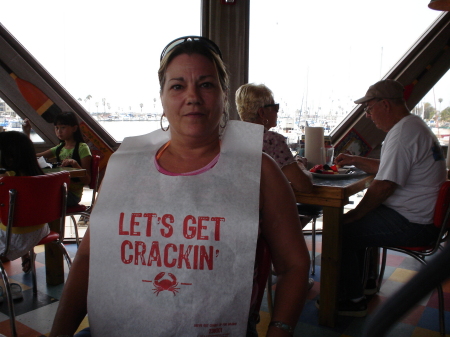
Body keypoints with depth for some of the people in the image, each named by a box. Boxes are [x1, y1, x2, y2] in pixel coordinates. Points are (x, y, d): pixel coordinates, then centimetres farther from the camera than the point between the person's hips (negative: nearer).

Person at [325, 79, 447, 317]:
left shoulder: (403, 133, -21)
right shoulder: (413, 125, 14)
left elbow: (384, 185, -25)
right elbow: (390, 168, 24)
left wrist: (353, 215, -14)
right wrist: (356, 161, 18)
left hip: (413, 224, -11)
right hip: (424, 216, 11)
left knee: (341, 230, -11)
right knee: (358, 222, 21)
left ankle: (353, 300, 3)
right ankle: (365, 282, 31)